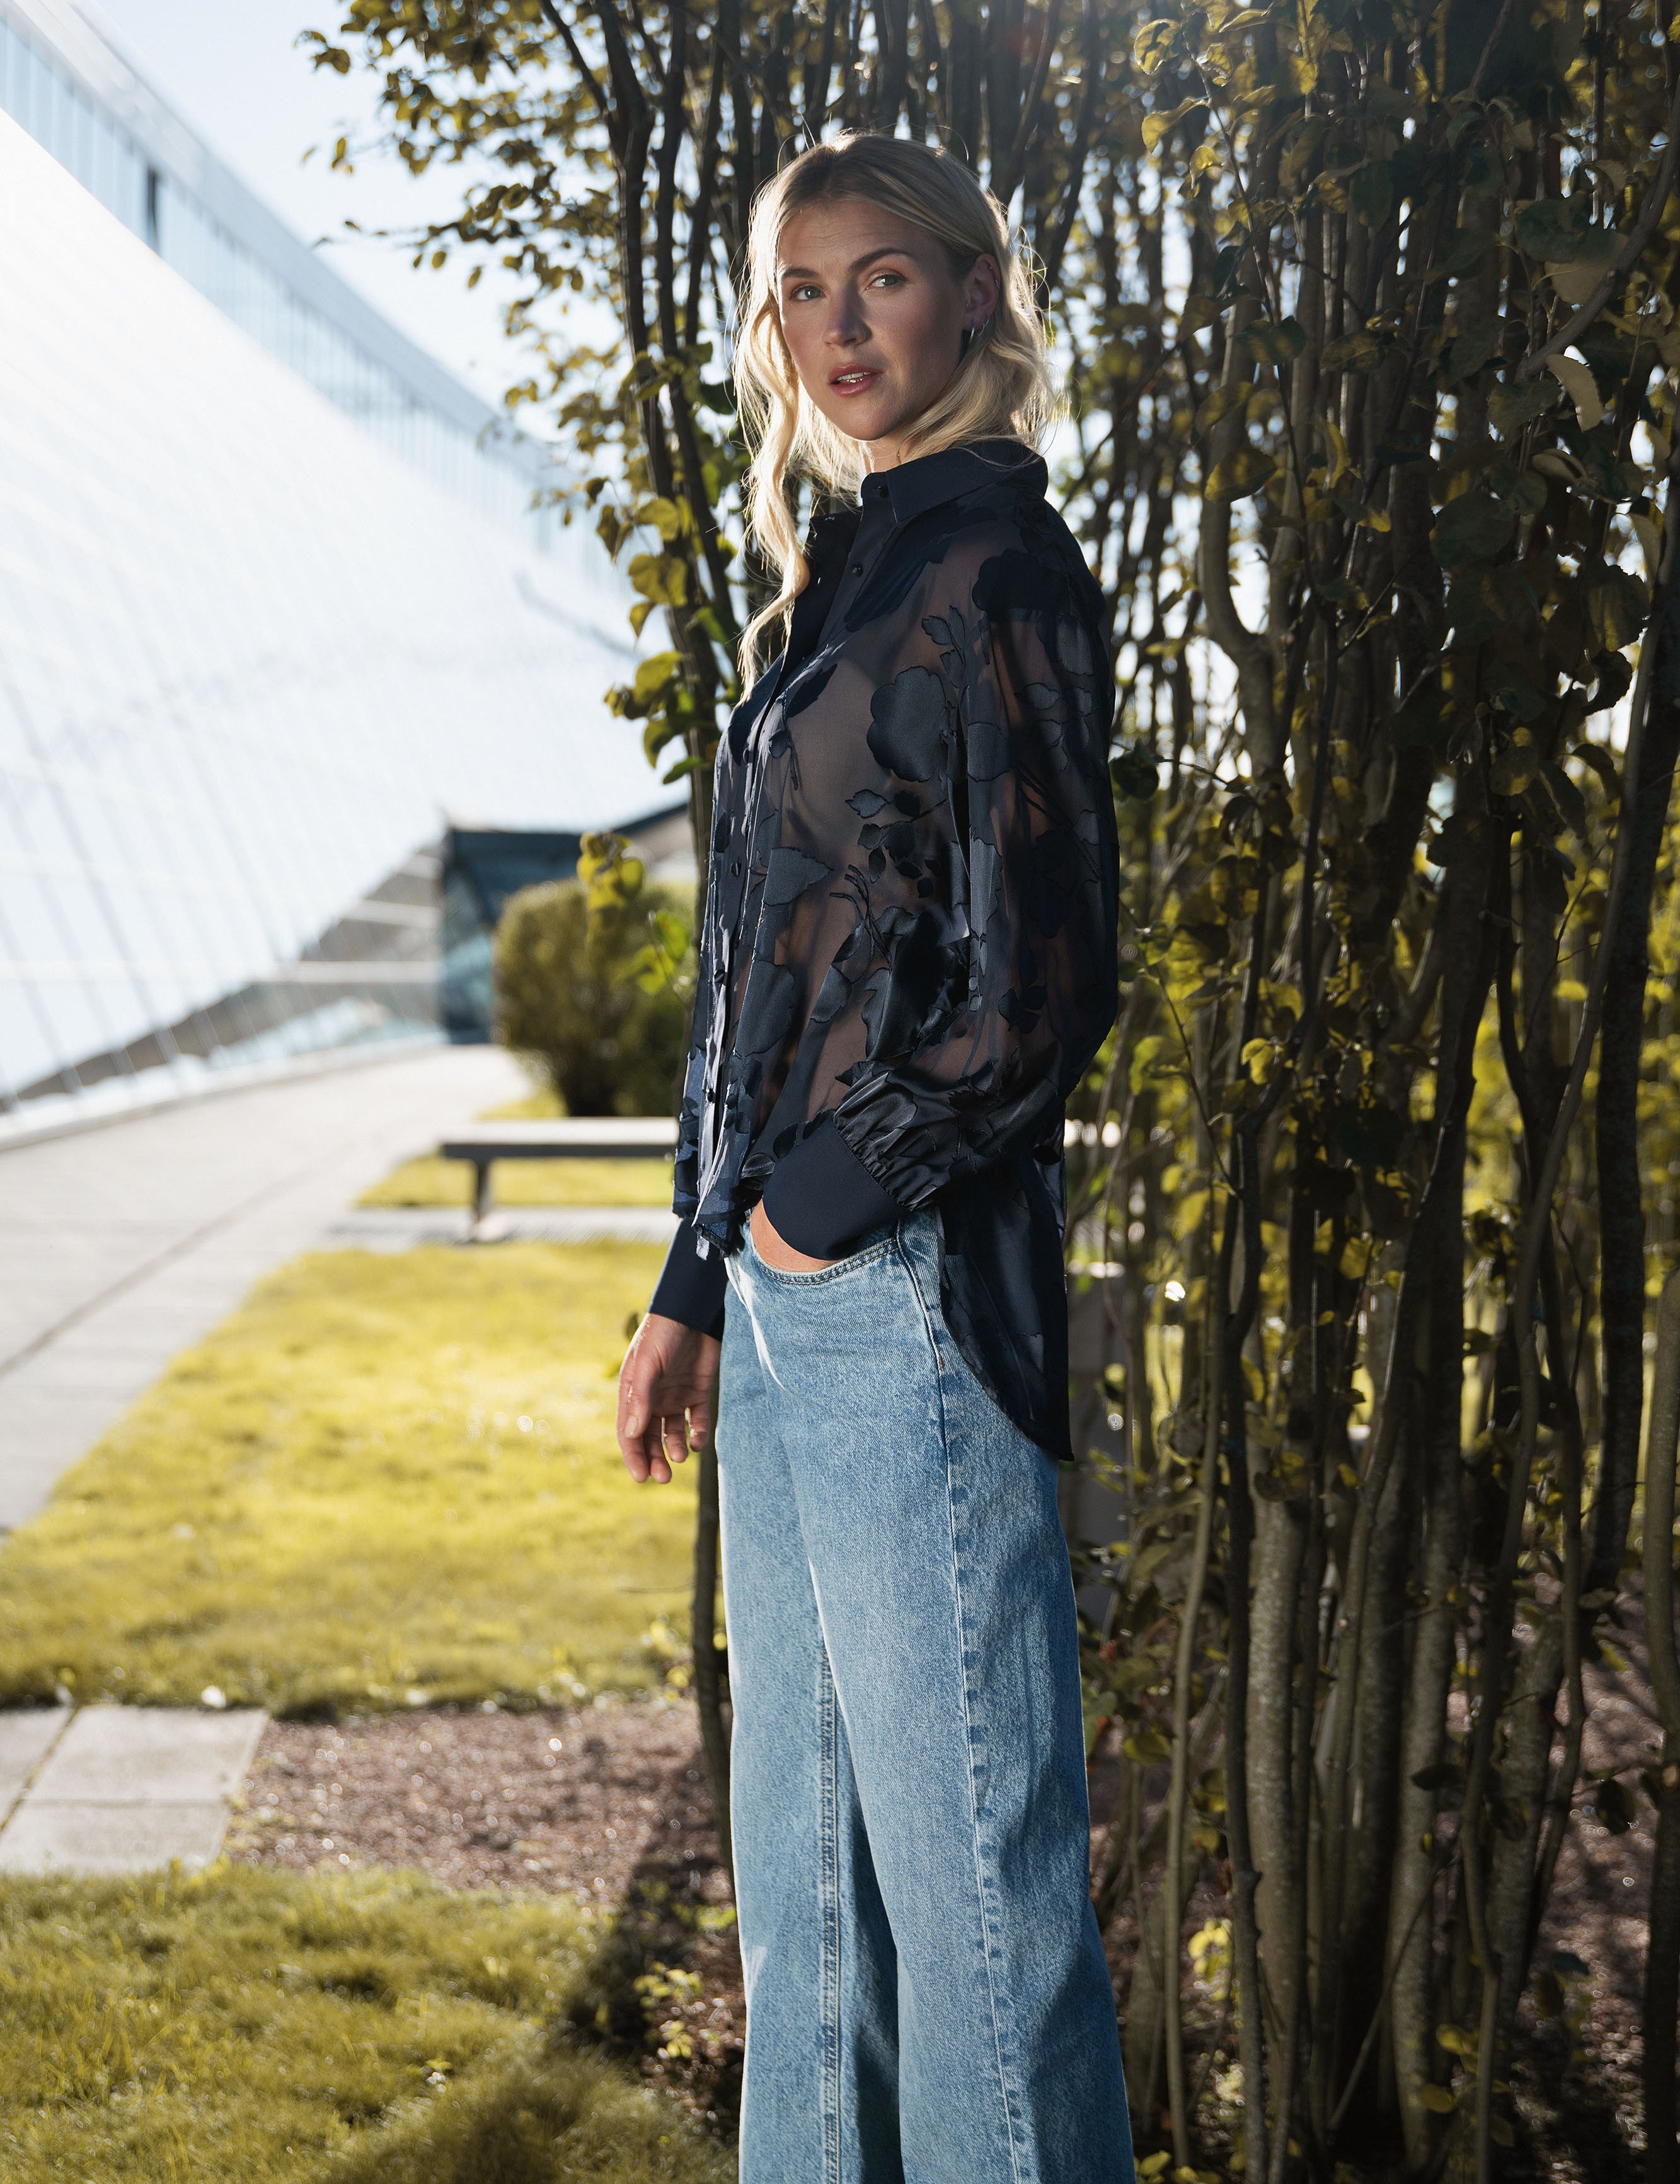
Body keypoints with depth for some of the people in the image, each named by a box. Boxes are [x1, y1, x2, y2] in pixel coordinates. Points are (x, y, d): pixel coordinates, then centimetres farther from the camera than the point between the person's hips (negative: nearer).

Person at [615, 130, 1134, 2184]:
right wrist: (694, 1284, 17)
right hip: (787, 1300, 9)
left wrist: (834, 1201, -8)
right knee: (799, 1860, 16)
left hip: (912, 1290, -9)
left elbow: (1041, 982, -15)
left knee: (966, 1861, -2)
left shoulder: (997, 573, -8)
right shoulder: (844, 582, 18)